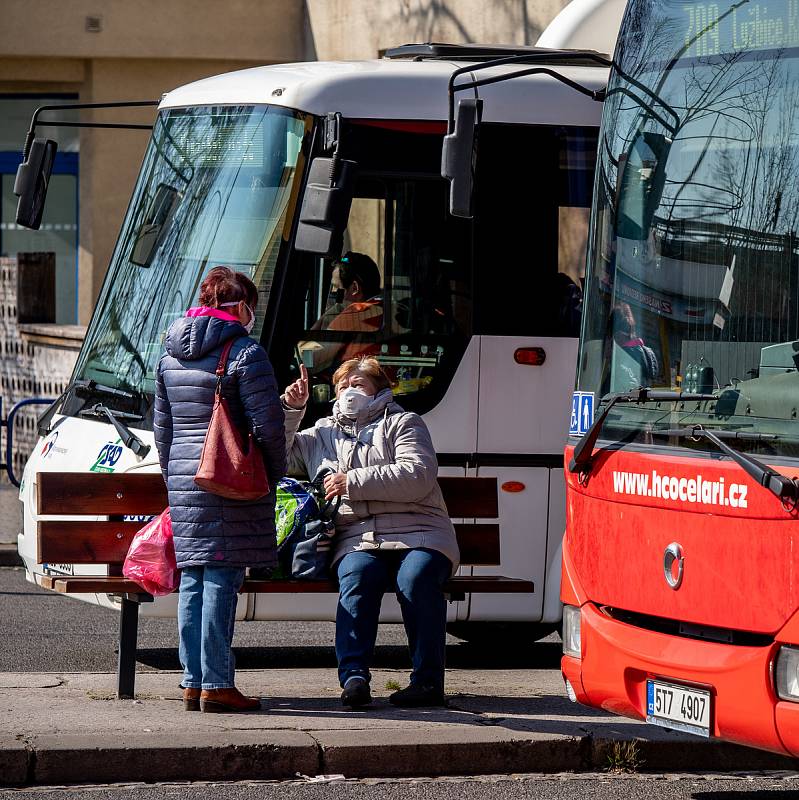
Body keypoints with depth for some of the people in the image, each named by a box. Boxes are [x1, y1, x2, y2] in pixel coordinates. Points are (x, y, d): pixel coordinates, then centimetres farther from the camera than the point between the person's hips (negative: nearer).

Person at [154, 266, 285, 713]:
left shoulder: (171, 357, 14)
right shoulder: (245, 353, -9)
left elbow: (162, 428, 19)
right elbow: (268, 425, -11)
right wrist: (276, 473, 4)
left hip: (183, 481, 7)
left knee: (193, 581, 10)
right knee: (222, 580, -6)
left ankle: (193, 681, 12)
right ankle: (217, 685, -7)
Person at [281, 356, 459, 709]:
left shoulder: (403, 424, 14)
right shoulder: (323, 434, 29)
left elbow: (418, 476, -3)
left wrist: (353, 482, -7)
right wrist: (291, 409, 14)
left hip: (418, 534, -2)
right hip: (359, 540, 2)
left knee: (416, 577, -34)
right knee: (357, 575, -33)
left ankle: (428, 680, -29)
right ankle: (354, 676, -39)